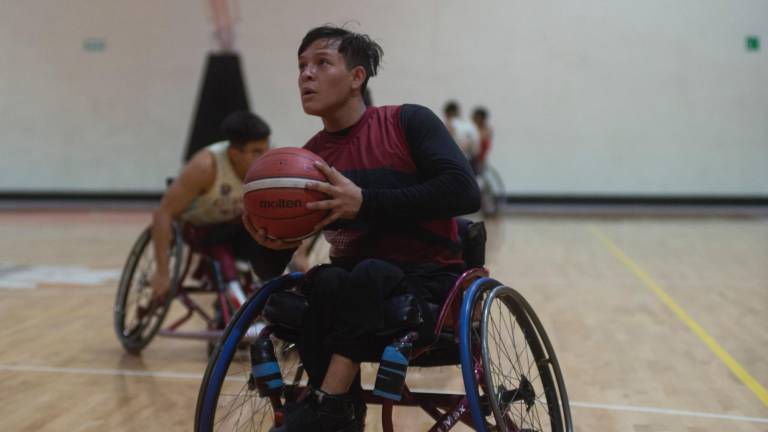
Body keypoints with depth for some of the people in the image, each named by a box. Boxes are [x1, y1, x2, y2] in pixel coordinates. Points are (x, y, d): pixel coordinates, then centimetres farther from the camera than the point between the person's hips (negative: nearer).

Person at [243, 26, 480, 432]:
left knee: (369, 274, -35)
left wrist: (365, 202, -24)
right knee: (323, 283, -30)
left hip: (430, 286, -3)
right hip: (358, 290, 3)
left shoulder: (407, 122, -4)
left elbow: (465, 193, -18)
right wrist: (275, 242, -15)